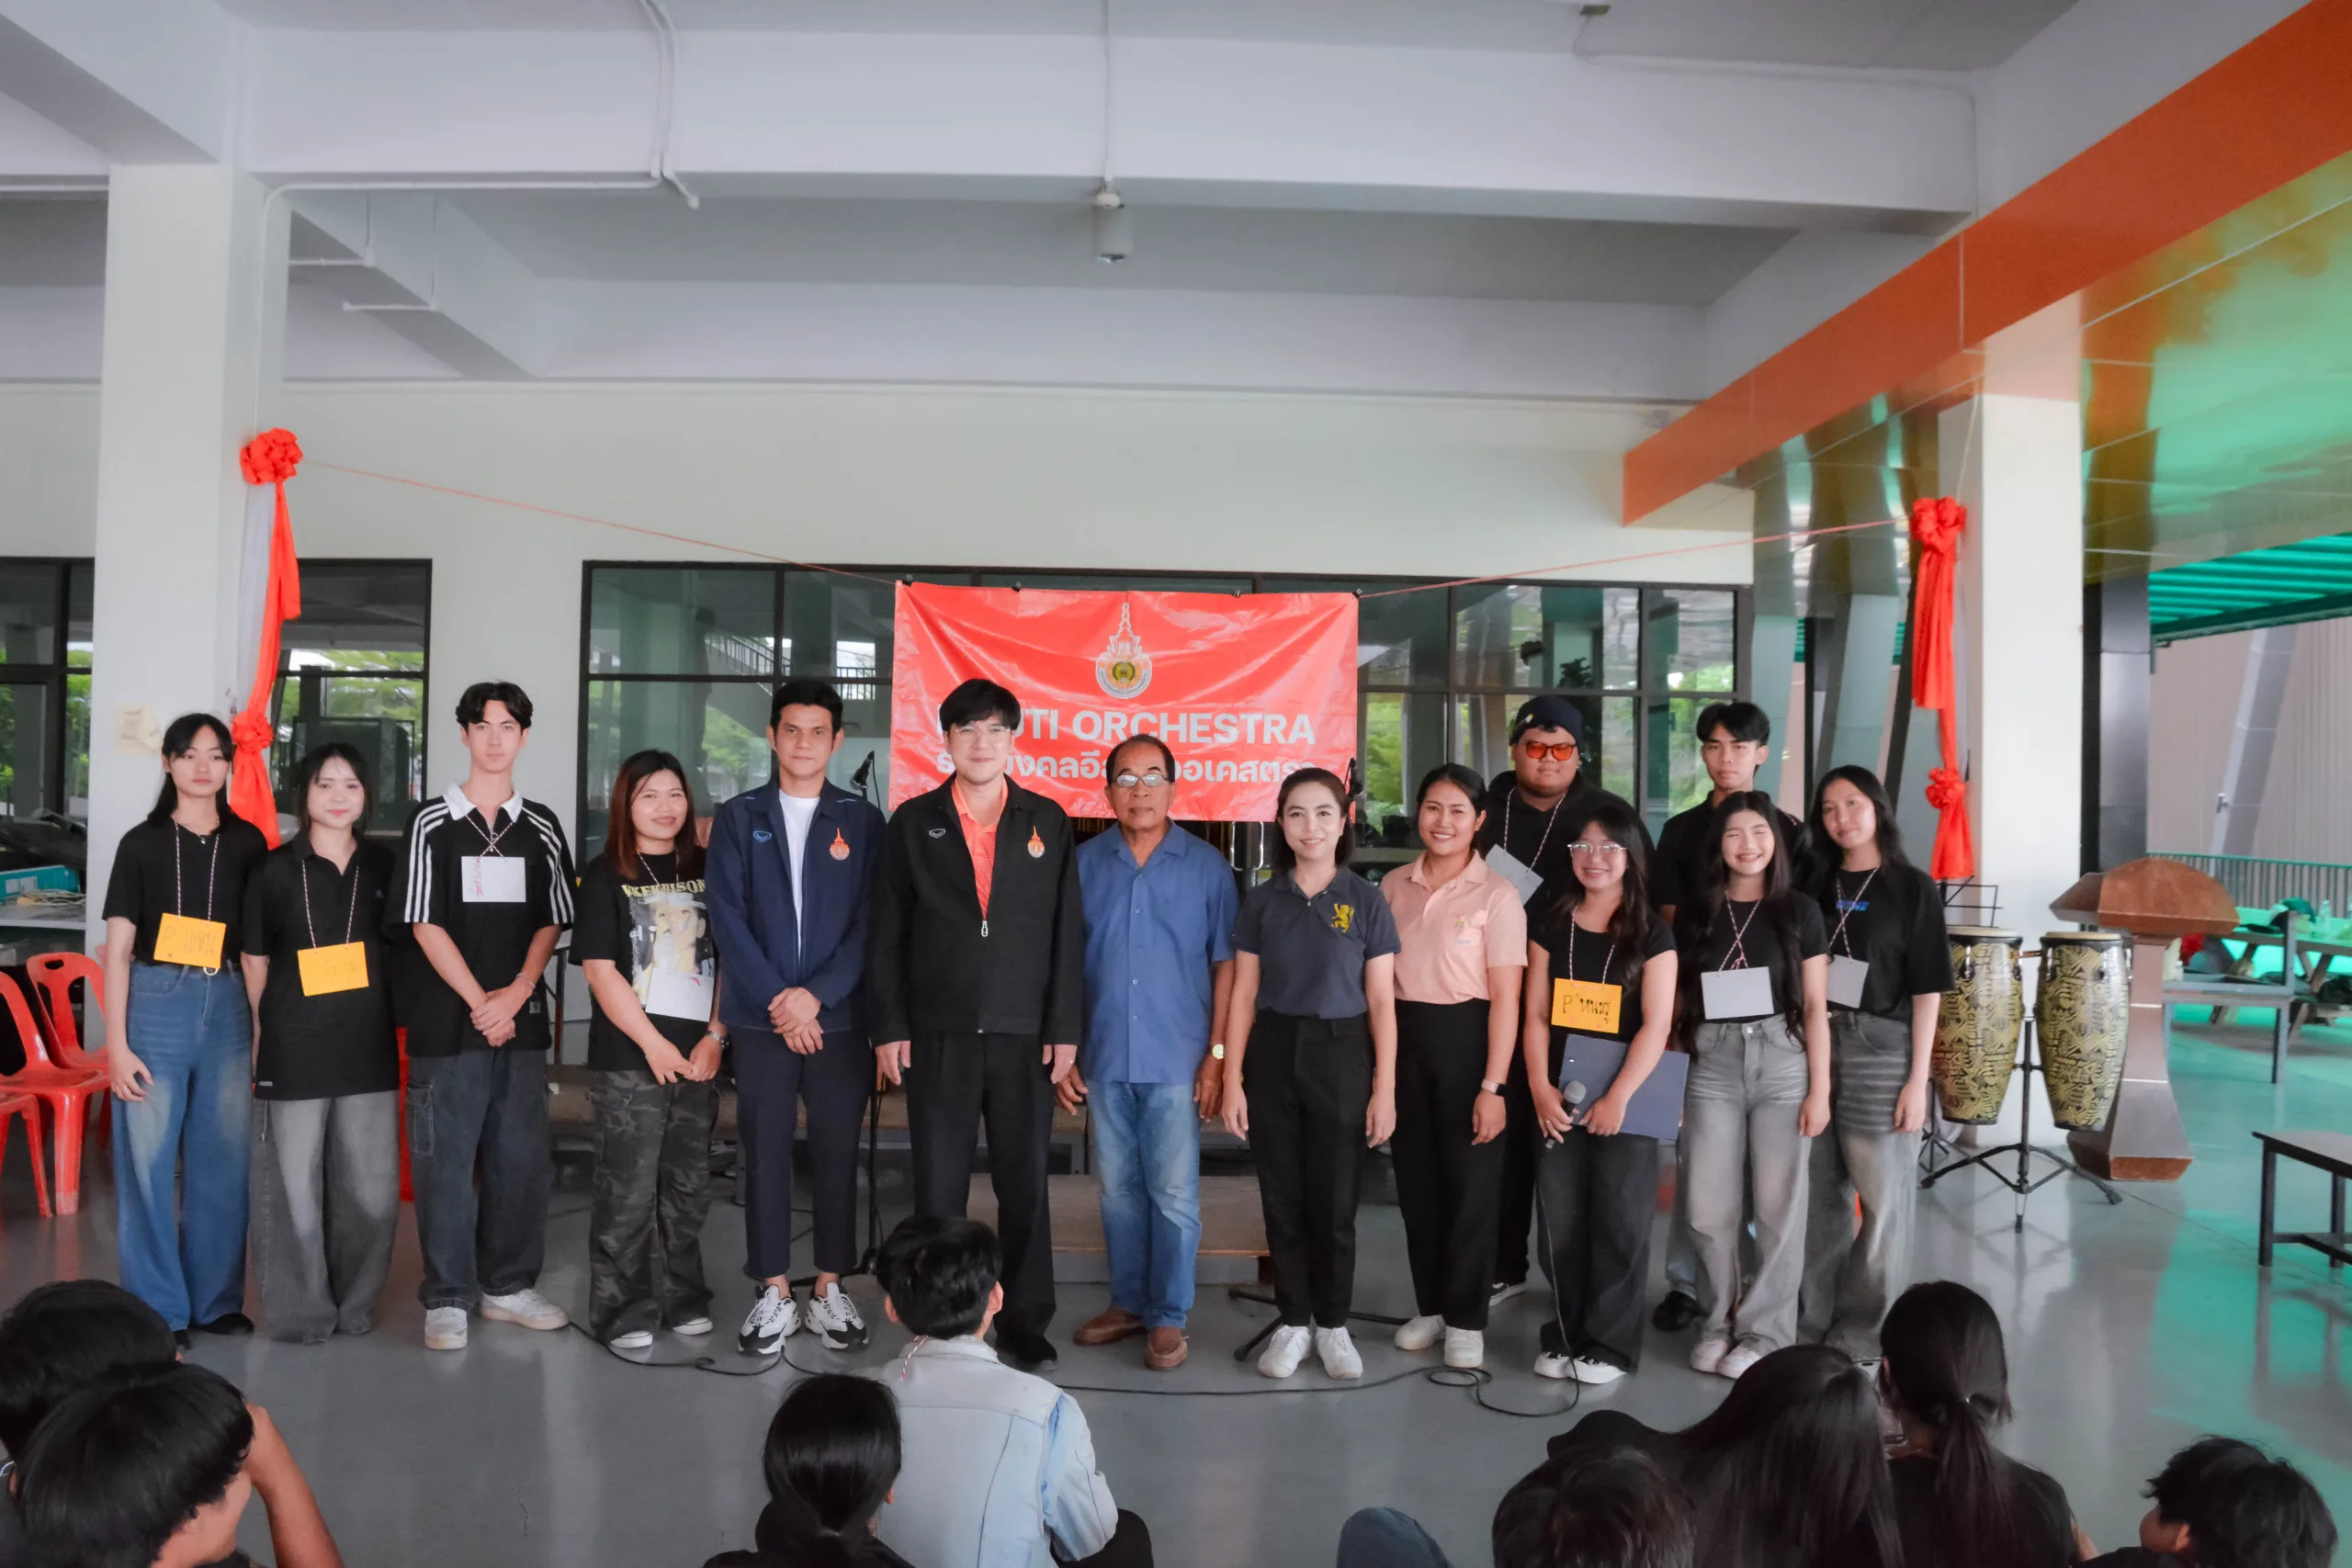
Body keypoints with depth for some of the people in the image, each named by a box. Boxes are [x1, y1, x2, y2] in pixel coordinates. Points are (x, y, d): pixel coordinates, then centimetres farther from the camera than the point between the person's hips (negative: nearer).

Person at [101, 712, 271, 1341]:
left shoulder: (248, 843, 8)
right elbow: (118, 947, 0)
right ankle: (157, 1312, 13)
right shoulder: (143, 843, 2)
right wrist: (116, 1043, -5)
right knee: (148, 1161, 0)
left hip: (227, 1006, 2)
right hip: (156, 1004, -2)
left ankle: (216, 1300, 20)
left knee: (224, 1159, 6)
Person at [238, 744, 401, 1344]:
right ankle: (301, 1311, 17)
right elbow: (256, 962, 6)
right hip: (294, 1051, -2)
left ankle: (355, 1303, 22)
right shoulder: (274, 870, 2)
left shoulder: (383, 867, 9)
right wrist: (263, 1034, 4)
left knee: (373, 1191, 4)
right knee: (296, 1190, 2)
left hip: (368, 1048, 2)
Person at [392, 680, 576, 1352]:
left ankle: (509, 1286, 20)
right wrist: (480, 1002, -9)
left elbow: (550, 922, 8)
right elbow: (424, 923, -4)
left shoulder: (541, 827, 9)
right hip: (446, 1020, -3)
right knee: (445, 1161, 1)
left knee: (521, 1158, 7)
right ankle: (447, 1299, 11)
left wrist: (515, 994, -6)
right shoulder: (433, 823, 0)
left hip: (521, 1018, 3)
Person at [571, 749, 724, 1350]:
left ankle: (684, 1300, 23)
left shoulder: (706, 870, 10)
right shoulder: (605, 875, 0)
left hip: (697, 1056, 4)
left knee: (688, 1186, 11)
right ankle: (625, 1313, 10)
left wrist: (715, 1036, -2)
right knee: (628, 1190, -1)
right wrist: (654, 1044, -10)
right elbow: (600, 969, -6)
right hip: (628, 1058, -3)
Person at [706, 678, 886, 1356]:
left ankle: (829, 1289, 18)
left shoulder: (862, 821, 5)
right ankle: (774, 1293, 16)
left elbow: (871, 921, -1)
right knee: (765, 1154, 5)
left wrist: (816, 994, -12)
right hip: (762, 1018, 0)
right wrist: (776, 1000, -10)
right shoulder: (738, 817, 6)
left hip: (840, 1018, 0)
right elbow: (727, 916, -2)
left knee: (837, 1155, 6)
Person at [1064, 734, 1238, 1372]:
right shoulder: (1083, 863, 3)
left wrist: (1218, 1054, -6)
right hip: (1104, 1058, 3)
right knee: (1119, 1189, 13)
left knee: (1173, 1195, 1)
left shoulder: (1206, 866, -1)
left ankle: (1168, 1317, 13)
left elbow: (1225, 964, -1)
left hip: (1177, 1061, -2)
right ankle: (1128, 1302, 26)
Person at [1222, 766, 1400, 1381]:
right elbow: (1244, 996, 4)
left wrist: (1385, 1090, -4)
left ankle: (1333, 1325, 22)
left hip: (1341, 1056, -1)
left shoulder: (1365, 901, -1)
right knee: (1283, 1200, 8)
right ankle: (1293, 1322, 23)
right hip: (1273, 1054, 2)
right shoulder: (1262, 902, 3)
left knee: (1334, 1203, 5)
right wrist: (1232, 1081, -1)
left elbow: (1381, 1002, 0)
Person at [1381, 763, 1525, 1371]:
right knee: (1416, 1182, 11)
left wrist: (1493, 1085, -13)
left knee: (1469, 1184, 2)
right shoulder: (1393, 888, 6)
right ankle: (1429, 1305, 27)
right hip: (1403, 1039, 4)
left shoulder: (1496, 895, -7)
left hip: (1465, 1038, -4)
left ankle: (1466, 1321, 17)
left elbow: (1505, 998, -8)